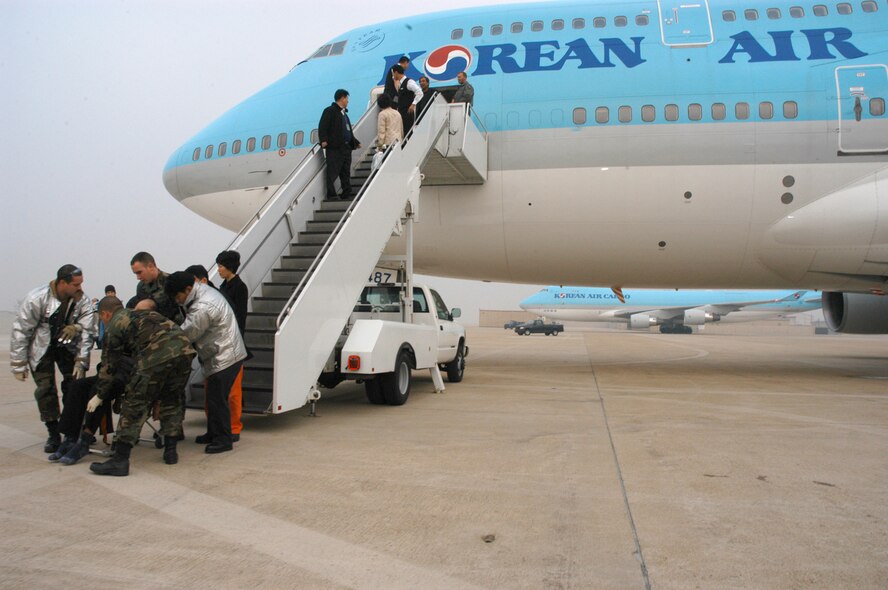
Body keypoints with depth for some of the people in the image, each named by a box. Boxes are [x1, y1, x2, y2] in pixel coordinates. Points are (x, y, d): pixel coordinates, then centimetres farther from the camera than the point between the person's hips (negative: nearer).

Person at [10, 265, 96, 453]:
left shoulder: (83, 300, -18)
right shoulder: (36, 299, -24)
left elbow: (87, 331, -16)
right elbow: (20, 331, -16)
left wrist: (81, 361, -21)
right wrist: (19, 365, -14)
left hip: (68, 347, 2)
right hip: (41, 349, -2)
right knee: (45, 390, -5)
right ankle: (53, 435, 8)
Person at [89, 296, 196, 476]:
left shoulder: (113, 326, 17)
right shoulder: (146, 312, 36)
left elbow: (109, 365, 18)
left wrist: (100, 395, 29)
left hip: (156, 358, -6)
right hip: (184, 349, 6)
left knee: (135, 405, 6)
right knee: (172, 401, 23)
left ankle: (120, 460, 9)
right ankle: (170, 451, 27)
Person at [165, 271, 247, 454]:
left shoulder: (203, 308, -25)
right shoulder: (205, 291, 7)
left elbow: (185, 335, -16)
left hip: (224, 358, -10)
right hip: (224, 355, 10)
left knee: (217, 399, -3)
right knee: (213, 397, 17)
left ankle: (222, 440, 7)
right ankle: (213, 434, 29)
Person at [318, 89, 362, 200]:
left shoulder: (344, 113, 23)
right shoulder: (330, 111, -3)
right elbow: (322, 127, -12)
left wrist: (355, 142, 25)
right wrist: (323, 140, -24)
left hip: (346, 147, 8)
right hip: (334, 147, -8)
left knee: (346, 172, 10)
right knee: (333, 172, -7)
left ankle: (347, 194, 14)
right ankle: (331, 195, -4)